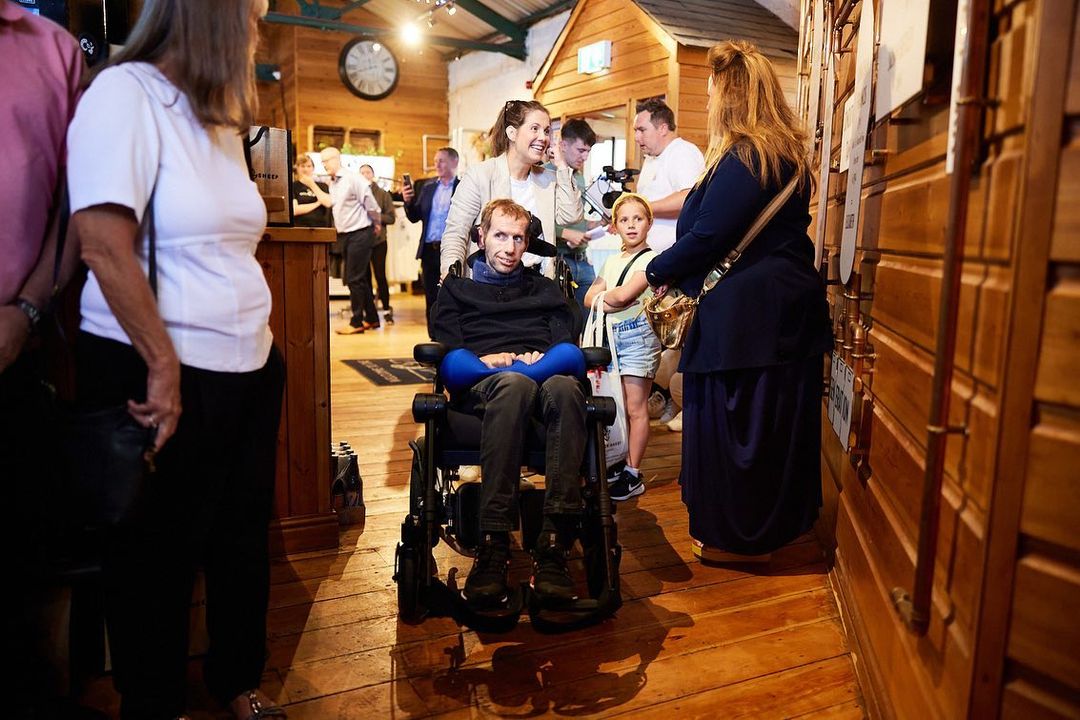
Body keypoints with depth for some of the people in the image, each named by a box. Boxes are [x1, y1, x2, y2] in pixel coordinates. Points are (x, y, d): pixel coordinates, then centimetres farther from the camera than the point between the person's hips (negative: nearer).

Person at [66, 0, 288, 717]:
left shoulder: (222, 122, 13)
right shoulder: (126, 92, -11)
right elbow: (105, 242, -19)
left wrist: (256, 337, 10)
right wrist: (164, 367, -17)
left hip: (249, 364, 8)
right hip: (159, 370, -7)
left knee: (244, 533, 16)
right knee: (158, 555, 9)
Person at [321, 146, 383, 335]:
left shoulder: (353, 179, -14)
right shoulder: (332, 184, 11)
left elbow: (371, 204, -13)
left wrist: (376, 224, -1)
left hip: (360, 234, -8)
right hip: (344, 235, 8)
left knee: (355, 279, -6)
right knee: (362, 278, 13)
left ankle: (357, 322, 2)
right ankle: (372, 319, 22)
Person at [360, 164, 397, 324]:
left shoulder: (383, 194, 4)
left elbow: (391, 217, 1)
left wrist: (377, 217, -13)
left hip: (378, 240, -1)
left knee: (380, 276, 1)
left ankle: (387, 310, 12)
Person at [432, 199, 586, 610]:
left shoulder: (545, 290, 34)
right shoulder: (457, 288, 30)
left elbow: (568, 348, 19)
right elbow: (446, 351, 12)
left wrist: (543, 358, -4)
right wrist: (482, 360, -8)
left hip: (544, 378, 2)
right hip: (479, 386, -1)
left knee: (565, 387, -39)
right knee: (514, 384, -42)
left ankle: (554, 544, -46)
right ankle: (493, 543, -47)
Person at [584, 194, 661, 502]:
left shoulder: (651, 259, -6)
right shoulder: (612, 261, 17)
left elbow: (624, 294, -19)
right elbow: (589, 298, 9)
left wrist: (603, 295, 0)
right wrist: (612, 298, -10)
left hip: (637, 335, -7)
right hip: (611, 335, 7)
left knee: (635, 407, -2)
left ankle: (633, 475, 2)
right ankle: (619, 463, 19)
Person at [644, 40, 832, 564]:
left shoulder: (744, 157, -17)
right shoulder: (783, 155, 15)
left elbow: (707, 236, -20)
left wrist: (655, 273, -6)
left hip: (747, 317, -10)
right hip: (784, 310, 10)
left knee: (734, 424, 2)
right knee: (772, 425, 18)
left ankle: (739, 539, 17)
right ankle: (770, 525, 33)